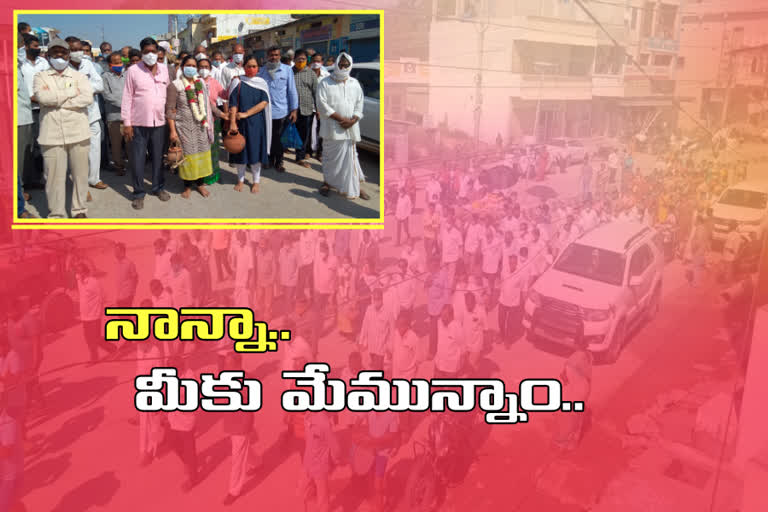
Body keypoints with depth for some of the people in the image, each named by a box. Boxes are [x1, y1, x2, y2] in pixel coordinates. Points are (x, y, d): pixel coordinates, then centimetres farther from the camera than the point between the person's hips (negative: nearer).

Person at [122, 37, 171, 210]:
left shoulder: (164, 70, 7)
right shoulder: (133, 71, -2)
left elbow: (169, 93, 11)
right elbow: (127, 97, -3)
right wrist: (127, 123, -7)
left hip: (159, 121, 3)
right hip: (139, 122, -3)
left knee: (158, 157, 13)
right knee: (138, 159, 2)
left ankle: (159, 187, 28)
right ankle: (138, 193, 12)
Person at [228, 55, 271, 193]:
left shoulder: (262, 83, 3)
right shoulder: (237, 82, 0)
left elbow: (264, 102, -8)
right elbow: (233, 103, -6)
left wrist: (246, 113, -14)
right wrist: (232, 122, -16)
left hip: (256, 123, 0)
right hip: (240, 123, 0)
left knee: (256, 150, 3)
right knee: (240, 150, 6)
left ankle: (256, 181, 15)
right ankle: (241, 179, 20)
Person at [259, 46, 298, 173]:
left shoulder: (287, 70, 0)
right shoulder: (262, 71, 4)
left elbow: (292, 90, 0)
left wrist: (294, 109, -3)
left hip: (282, 110, -1)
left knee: (280, 138, 6)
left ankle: (278, 162, 20)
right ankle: (270, 159, 28)